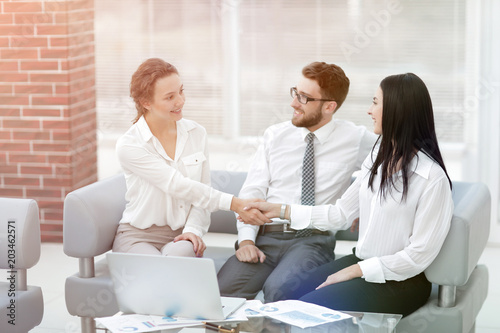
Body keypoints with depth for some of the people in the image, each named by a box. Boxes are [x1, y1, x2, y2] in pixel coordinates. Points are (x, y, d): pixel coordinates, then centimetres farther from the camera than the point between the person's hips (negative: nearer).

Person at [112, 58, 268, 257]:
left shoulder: (196, 134, 5)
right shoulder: (128, 146, -11)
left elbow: (202, 192, 7)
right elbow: (178, 186, -18)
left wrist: (193, 229, -14)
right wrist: (235, 204, -25)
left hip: (181, 234, 3)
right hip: (138, 235, -3)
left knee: (179, 254, -34)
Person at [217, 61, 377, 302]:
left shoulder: (354, 140, 5)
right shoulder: (275, 135, 13)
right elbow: (251, 192, 9)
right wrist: (246, 239, -8)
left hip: (313, 240, -2)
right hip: (266, 236, 3)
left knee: (277, 289, -34)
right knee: (221, 288, -25)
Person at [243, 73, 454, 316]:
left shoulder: (432, 177, -16)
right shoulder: (377, 160, 9)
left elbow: (418, 256, -16)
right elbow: (341, 214, 12)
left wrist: (356, 270, -15)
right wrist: (281, 211, 10)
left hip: (399, 282, -7)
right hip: (362, 264, 7)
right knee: (283, 292, -11)